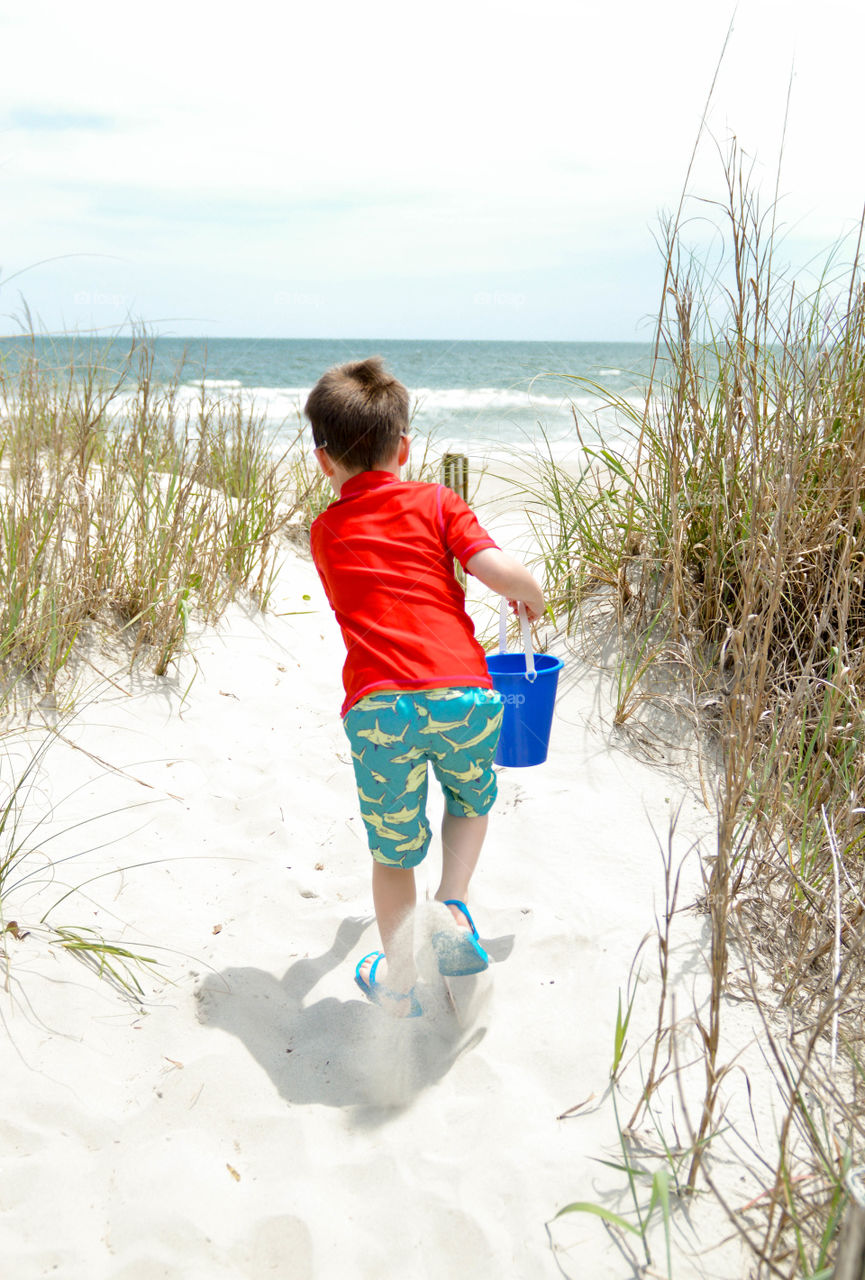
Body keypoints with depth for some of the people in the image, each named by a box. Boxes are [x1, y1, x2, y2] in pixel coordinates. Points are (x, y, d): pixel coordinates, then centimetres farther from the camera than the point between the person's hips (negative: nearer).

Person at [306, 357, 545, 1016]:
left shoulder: (325, 531, 20)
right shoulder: (435, 502, 11)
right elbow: (500, 572, -2)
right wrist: (532, 595, 20)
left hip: (378, 706, 1)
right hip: (464, 692, -1)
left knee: (393, 847, 20)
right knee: (472, 800, 31)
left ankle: (399, 979, 32)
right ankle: (454, 907, 14)